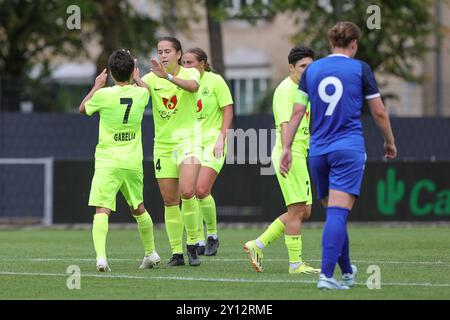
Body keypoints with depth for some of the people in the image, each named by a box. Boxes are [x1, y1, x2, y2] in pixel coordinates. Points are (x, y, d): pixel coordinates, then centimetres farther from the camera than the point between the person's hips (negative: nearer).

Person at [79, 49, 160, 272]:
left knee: (101, 211, -11)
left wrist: (97, 85, 23)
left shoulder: (103, 95, -10)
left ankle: (101, 256, -29)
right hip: (133, 162, 4)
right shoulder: (140, 94, -1)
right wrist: (136, 78, 45)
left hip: (107, 163, -4)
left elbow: (83, 109, 11)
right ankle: (151, 253, 35)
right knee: (138, 209, 22)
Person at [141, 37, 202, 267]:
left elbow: (192, 86, -28)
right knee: (169, 201, 2)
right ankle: (177, 252, 10)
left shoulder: (190, 73, -5)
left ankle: (192, 243, -4)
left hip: (188, 139, -3)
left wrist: (168, 76, -42)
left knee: (187, 192, -21)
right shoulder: (152, 78, 2)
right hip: (163, 144, 3)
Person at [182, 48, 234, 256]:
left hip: (212, 141, -5)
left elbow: (228, 111, -5)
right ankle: (199, 241, 8)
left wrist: (221, 139, -12)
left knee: (201, 190, -17)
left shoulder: (215, 81, -5)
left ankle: (213, 235, 2)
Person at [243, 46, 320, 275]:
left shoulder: (300, 89, 20)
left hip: (298, 154, 10)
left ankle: (258, 246, 13)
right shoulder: (286, 89, -11)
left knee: (304, 211, 10)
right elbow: (284, 123, -21)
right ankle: (295, 263, -3)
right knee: (297, 210, -8)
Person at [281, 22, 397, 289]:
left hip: (318, 151, 4)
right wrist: (390, 142, 18)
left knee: (335, 213, 16)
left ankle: (347, 272, 29)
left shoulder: (311, 71, 9)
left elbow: (297, 112, 6)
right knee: (338, 213, -12)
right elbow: (379, 111, 3)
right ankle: (327, 275, -23)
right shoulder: (360, 69, 0)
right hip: (349, 149, -4)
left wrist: (288, 147, 10)